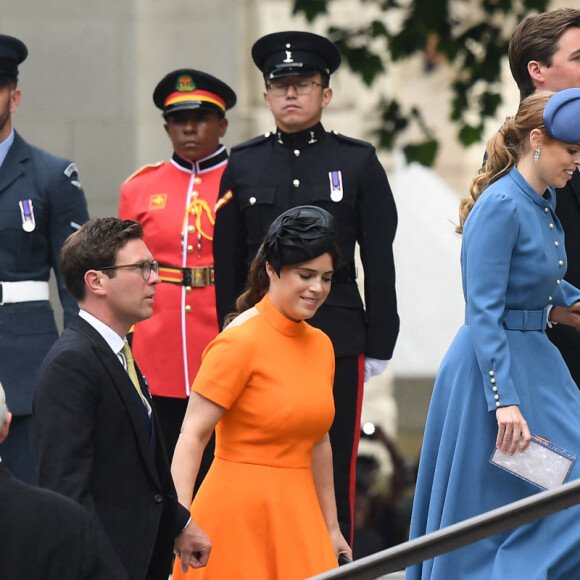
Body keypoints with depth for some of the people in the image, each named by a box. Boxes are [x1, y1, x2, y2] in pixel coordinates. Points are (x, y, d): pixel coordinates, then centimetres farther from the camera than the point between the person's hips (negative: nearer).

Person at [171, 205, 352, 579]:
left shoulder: (320, 345, 11)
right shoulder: (240, 342, -11)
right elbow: (192, 435, -15)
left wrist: (331, 527, 23)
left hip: (297, 517, 7)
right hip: (239, 516, -7)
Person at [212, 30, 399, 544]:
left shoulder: (358, 163, 4)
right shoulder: (242, 166, 9)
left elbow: (379, 263, 3)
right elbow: (227, 265, 10)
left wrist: (379, 344, -1)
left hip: (337, 338, -1)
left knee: (333, 470, 2)